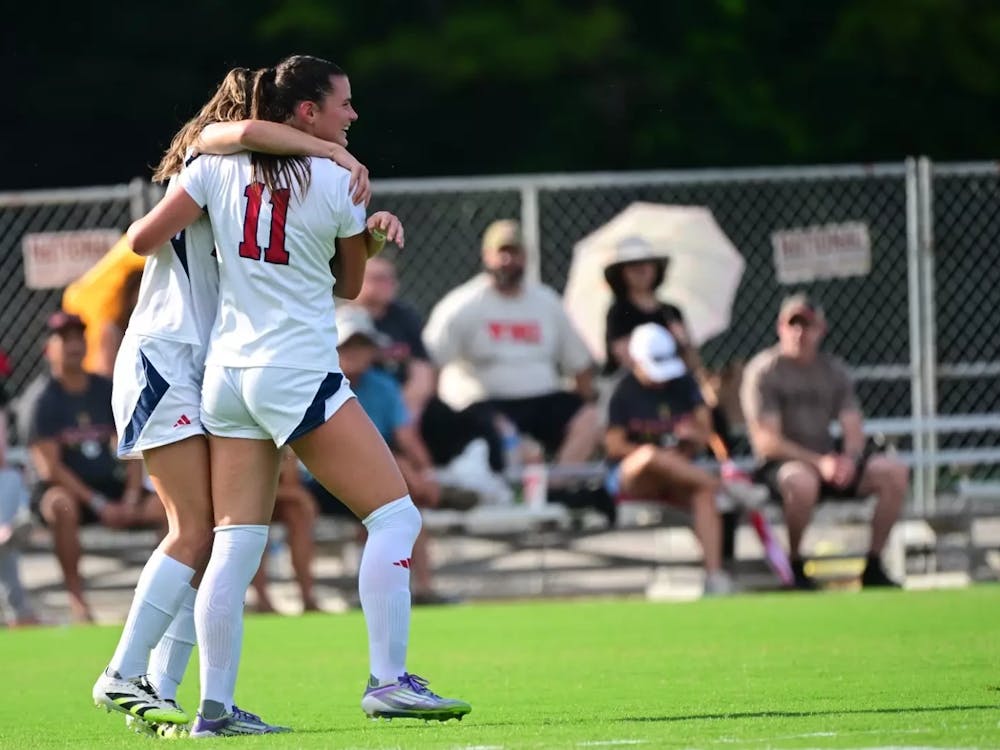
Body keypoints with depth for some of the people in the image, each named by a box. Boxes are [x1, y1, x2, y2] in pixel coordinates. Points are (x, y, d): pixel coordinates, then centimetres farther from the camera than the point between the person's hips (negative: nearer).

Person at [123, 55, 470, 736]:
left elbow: (143, 239, 6)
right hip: (298, 374, -6)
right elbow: (349, 285, 7)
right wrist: (372, 239, 18)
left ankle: (215, 706, 2)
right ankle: (388, 681, -10)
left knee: (236, 544, 6)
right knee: (395, 514, -1)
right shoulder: (337, 182, -3)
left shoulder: (218, 164, 5)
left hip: (228, 373, 6)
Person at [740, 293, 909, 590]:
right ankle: (794, 568, -20)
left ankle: (873, 568, -7)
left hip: (828, 459, 6)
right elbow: (766, 442, -14)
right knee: (802, 481, -41)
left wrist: (848, 459, -16)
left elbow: (854, 429, 8)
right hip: (780, 463, -6)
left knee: (894, 472, -13)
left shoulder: (833, 370, 12)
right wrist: (819, 462, -23)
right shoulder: (763, 371, -7)